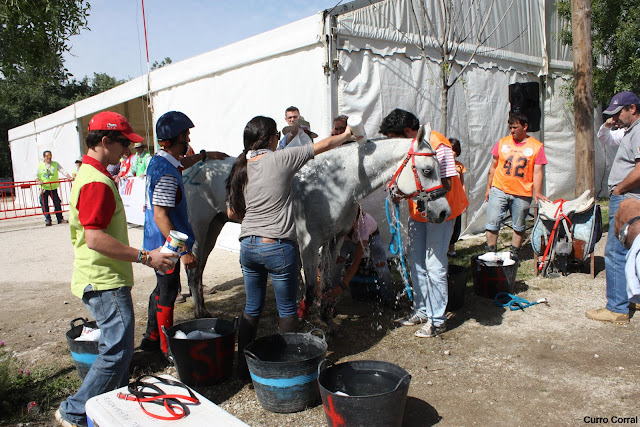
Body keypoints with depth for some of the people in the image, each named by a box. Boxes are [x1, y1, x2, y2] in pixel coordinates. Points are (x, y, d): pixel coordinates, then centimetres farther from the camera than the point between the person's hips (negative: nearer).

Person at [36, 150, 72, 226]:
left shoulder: (55, 164, 6)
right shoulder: (40, 165, 4)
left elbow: (62, 170, -2)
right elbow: (36, 175, -2)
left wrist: (69, 177, -16)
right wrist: (38, 181, -22)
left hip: (53, 187, 1)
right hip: (43, 187, 0)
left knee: (57, 203, 3)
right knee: (44, 204, 1)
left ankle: (60, 219, 13)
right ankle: (48, 220, 10)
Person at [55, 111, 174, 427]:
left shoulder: (87, 175, 15)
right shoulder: (97, 182, -20)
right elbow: (95, 237, -27)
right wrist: (144, 257, -24)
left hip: (103, 280, 11)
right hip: (104, 282, -11)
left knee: (117, 346, 19)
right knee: (117, 351, -5)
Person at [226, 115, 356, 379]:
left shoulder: (240, 168, 7)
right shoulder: (281, 159, -9)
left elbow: (232, 213, 13)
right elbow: (323, 145, 2)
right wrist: (346, 135, 19)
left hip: (248, 246, 6)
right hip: (278, 247, -6)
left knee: (251, 310, 18)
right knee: (288, 311, 12)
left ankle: (243, 367, 27)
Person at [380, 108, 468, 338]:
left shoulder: (437, 144, -20)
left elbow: (446, 184, -24)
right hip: (417, 211, 8)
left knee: (434, 266, -5)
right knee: (416, 261, 12)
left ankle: (437, 320, 8)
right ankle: (421, 310, 26)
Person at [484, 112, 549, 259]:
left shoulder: (537, 146, 2)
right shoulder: (502, 143, 7)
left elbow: (538, 171, -2)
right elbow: (493, 166, 12)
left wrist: (537, 192, -13)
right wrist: (488, 187, 10)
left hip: (522, 194, -1)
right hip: (499, 190, 1)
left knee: (519, 226, 10)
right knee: (492, 222, -5)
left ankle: (514, 254, 24)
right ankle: (490, 253, 5)